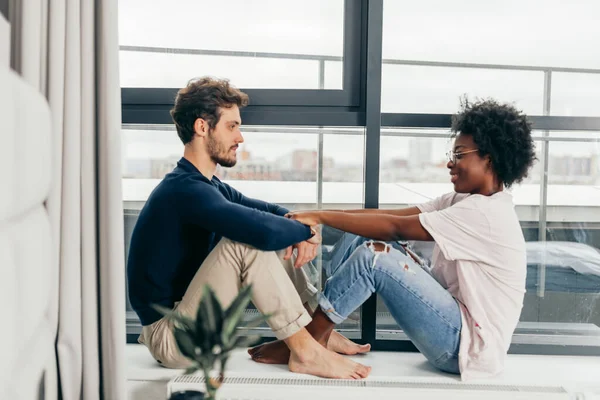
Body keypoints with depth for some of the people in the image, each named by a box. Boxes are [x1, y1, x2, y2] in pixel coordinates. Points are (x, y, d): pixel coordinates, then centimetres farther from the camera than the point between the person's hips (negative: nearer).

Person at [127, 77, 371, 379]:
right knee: (250, 241, -25)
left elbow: (270, 211, 11)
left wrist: (300, 233, -11)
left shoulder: (204, 184, 8)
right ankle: (304, 350, -14)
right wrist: (307, 230, -16)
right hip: (170, 339, -9)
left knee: (276, 244, 8)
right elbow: (265, 230, -37)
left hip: (189, 318, 10)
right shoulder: (187, 190, -24)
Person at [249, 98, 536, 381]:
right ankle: (319, 330, 1)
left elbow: (396, 227, -25)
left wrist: (321, 217, -20)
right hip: (455, 319, 9)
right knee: (368, 238, 1)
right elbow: (392, 214, -2)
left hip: (468, 344, -9)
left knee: (373, 255, -22)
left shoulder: (485, 213, -20)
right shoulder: (467, 200, 8)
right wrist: (319, 217, -11)